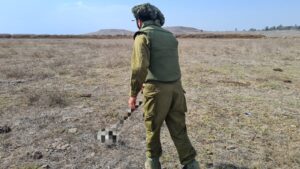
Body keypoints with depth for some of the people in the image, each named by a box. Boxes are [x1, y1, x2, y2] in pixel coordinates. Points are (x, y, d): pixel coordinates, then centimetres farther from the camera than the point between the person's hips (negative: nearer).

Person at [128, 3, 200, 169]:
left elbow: (140, 67, -18)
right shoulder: (170, 36, 16)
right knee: (178, 128, 13)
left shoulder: (143, 36, -5)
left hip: (157, 89, -5)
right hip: (176, 87, 6)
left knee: (152, 127, 14)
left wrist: (133, 94, -9)